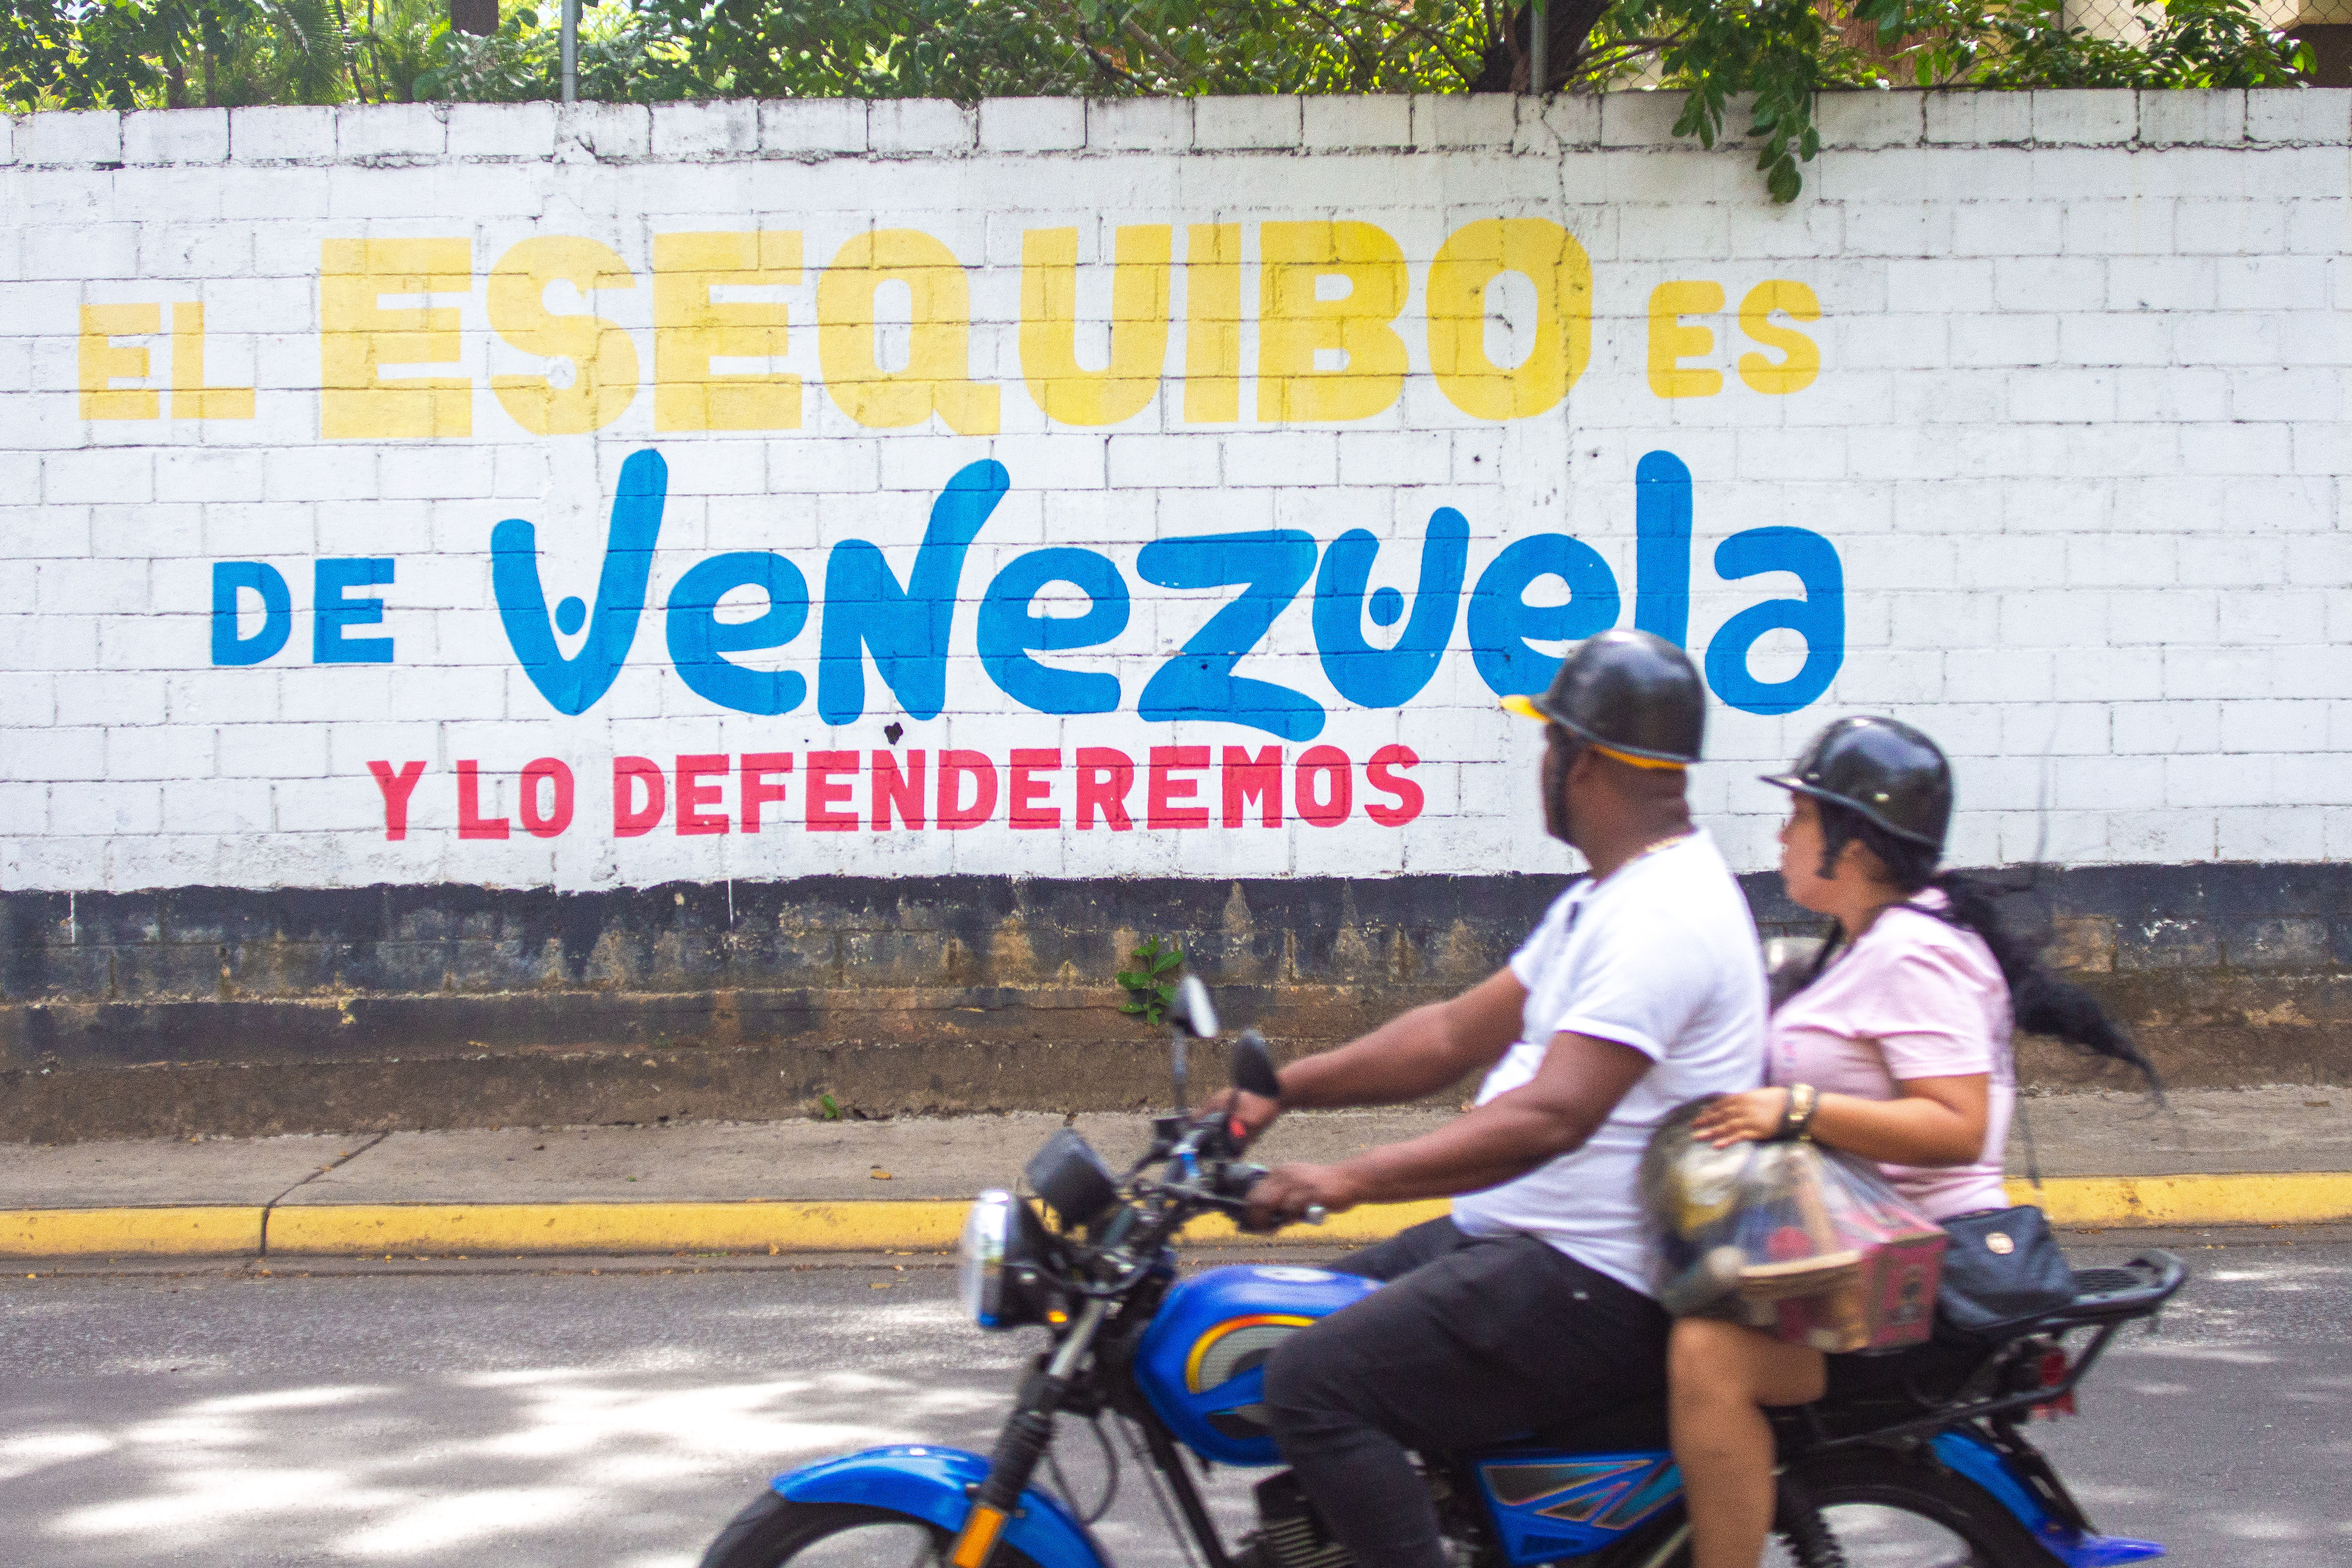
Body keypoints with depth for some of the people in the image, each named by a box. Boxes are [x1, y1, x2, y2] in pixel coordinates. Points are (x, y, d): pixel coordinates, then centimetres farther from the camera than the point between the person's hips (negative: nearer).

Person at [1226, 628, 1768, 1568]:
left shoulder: (1662, 916, -20)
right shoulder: (1611, 899, 16)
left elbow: (1550, 1119, -29)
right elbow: (1457, 1036, 19)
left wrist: (1350, 1181, -31)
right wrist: (1282, 1091, 12)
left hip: (1597, 1293, -11)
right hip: (1518, 1242, 11)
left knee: (1318, 1382, -22)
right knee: (1302, 1323, 19)